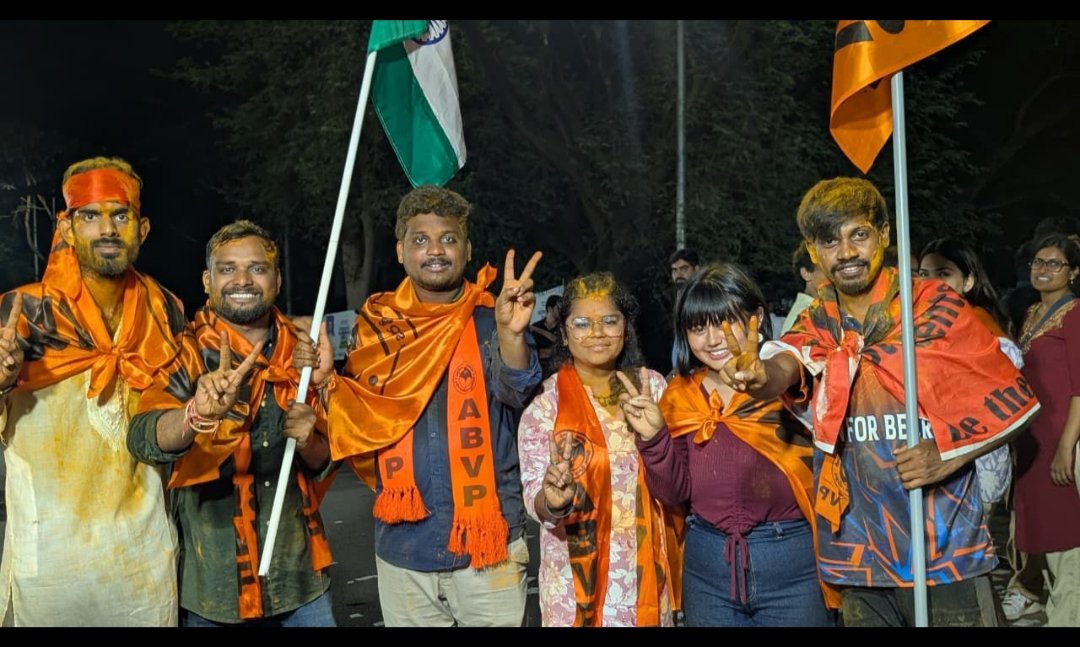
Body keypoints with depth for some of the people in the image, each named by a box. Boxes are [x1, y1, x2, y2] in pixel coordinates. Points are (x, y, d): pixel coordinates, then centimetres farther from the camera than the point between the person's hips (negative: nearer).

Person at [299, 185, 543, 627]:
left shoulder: (491, 320, -3)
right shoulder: (377, 327, 4)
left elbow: (515, 391, -21)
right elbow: (357, 425, 6)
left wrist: (512, 332, -41)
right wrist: (326, 380, -13)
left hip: (486, 541, -2)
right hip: (403, 547, 2)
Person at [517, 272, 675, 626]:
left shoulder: (651, 385, 0)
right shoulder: (545, 401, -10)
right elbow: (535, 501, -13)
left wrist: (657, 435, -17)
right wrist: (553, 500, -36)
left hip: (647, 566, 3)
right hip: (577, 573, -3)